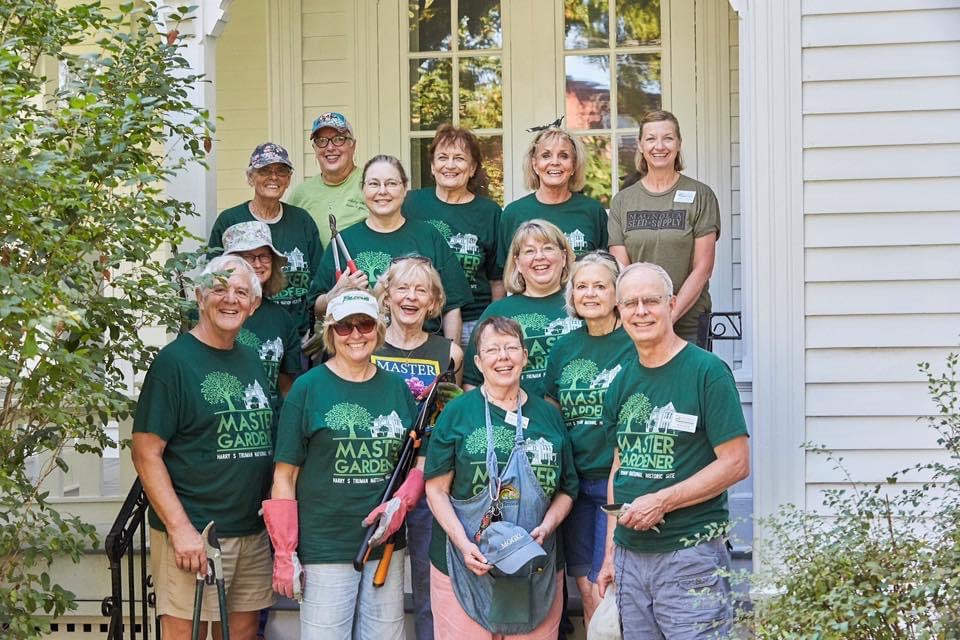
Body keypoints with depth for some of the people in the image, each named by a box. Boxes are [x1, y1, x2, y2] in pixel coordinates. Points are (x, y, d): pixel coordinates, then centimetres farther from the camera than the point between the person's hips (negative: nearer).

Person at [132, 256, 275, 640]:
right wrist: (180, 528, -19)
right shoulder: (175, 361, -8)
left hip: (252, 533, 7)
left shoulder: (251, 362, 13)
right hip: (192, 536, -7)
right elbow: (146, 454, -12)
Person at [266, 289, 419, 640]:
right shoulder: (308, 387, -4)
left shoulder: (396, 387, 7)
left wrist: (402, 501, -8)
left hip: (386, 544, 4)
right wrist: (284, 553, -8)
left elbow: (419, 462, 13)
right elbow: (285, 476, -4)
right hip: (325, 549, -4)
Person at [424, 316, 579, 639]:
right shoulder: (457, 413, 0)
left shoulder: (548, 415, 9)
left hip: (536, 570, 3)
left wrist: (546, 527, -7)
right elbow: (436, 490, -2)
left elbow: (566, 490, 12)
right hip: (465, 565, -3)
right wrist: (463, 543, -15)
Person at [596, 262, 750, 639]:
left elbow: (736, 464, -11)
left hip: (691, 555, -6)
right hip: (632, 556, 6)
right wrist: (610, 552, 14)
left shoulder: (707, 372, -8)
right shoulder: (621, 383, 12)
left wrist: (661, 501, -17)